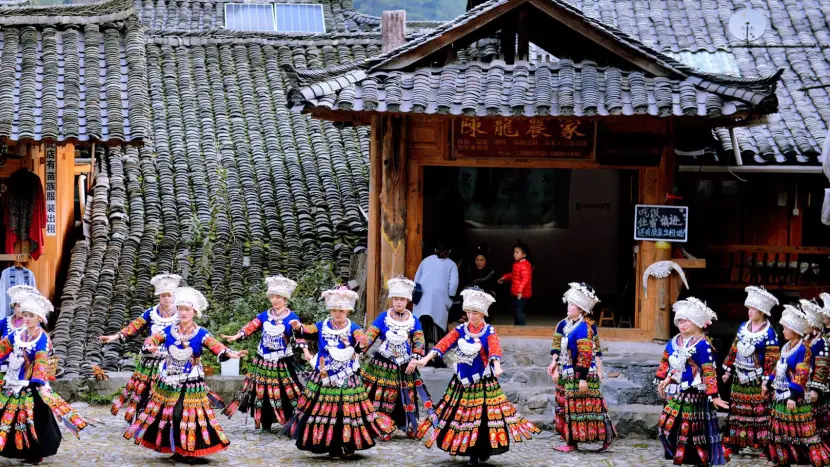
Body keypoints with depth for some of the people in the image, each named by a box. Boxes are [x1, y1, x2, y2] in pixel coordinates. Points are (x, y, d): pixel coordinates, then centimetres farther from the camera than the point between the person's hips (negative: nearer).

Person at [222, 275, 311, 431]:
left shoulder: (292, 318, -4)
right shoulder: (264, 316, 8)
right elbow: (251, 327, -2)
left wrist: (305, 351, -30)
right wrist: (237, 336, -18)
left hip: (282, 362, -4)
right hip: (263, 360, 4)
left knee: (284, 391, -7)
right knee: (262, 391, 7)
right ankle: (265, 424, 18)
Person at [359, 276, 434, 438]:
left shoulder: (413, 321, 7)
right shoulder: (383, 318, 3)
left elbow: (418, 343, 6)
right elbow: (368, 337, 0)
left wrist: (416, 359, -8)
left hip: (404, 368, 1)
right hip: (383, 365, -1)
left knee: (406, 398, 3)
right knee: (379, 397, -6)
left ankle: (410, 427, 13)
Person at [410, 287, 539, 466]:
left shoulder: (489, 332, -6)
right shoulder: (460, 330, 4)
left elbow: (495, 351, -23)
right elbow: (443, 344, -7)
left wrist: (497, 367, -43)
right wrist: (425, 359, -19)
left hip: (483, 382, -3)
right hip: (462, 382, 3)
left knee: (484, 417, -4)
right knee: (464, 416, 5)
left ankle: (484, 451, 13)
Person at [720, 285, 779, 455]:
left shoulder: (769, 332, -9)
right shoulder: (743, 327, 8)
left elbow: (772, 359, -11)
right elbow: (734, 350, 15)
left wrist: (766, 381, -14)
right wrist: (728, 371, 14)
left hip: (757, 380, -5)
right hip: (740, 378, 6)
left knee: (760, 412, -4)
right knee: (737, 410, 7)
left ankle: (763, 444, 2)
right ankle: (735, 443, 13)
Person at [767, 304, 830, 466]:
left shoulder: (803, 350, -14)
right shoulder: (786, 347, 12)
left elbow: (801, 376, -20)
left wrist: (793, 396, -24)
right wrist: (774, 389, 21)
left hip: (794, 397, -9)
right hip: (781, 395, 9)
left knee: (801, 432, -8)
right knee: (781, 429, 13)